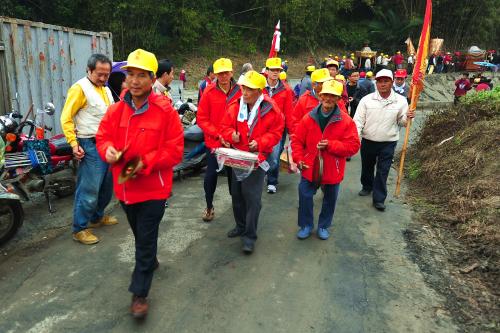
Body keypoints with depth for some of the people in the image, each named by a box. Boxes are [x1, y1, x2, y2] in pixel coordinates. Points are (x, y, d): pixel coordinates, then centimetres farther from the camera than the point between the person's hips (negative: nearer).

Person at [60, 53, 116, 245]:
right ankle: (79, 229, 4)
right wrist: (74, 144, -20)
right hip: (91, 146, -8)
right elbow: (66, 118, -13)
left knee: (106, 186, 16)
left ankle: (97, 217, 33)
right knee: (89, 189, -7)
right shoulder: (80, 88, -10)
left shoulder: (105, 90, 16)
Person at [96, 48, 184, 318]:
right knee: (140, 235, 25)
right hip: (124, 186, 5)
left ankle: (139, 293, 18)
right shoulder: (116, 109, -1)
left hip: (153, 187, -5)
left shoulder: (165, 110, -15)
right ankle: (150, 261, 53)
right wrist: (108, 150, -15)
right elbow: (103, 136, 8)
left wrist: (146, 162, -23)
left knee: (145, 240, 3)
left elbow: (175, 150, -14)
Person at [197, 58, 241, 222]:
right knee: (211, 175, 6)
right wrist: (218, 135, -14)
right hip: (214, 142, 0)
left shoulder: (240, 91, -4)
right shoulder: (209, 92, -6)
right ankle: (209, 206, 26)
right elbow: (201, 118, -6)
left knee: (233, 174, 11)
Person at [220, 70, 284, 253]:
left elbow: (276, 132, -5)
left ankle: (250, 235, 7)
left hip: (257, 158, -5)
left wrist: (260, 142, -19)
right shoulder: (235, 106, -2)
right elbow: (225, 126, 6)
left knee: (252, 197, -7)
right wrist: (231, 135, -16)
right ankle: (241, 226, 36)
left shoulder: (270, 108, -11)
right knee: (237, 194, 16)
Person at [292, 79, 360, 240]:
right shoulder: (308, 118, -4)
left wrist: (330, 145, -23)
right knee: (305, 196, 4)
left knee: (329, 200, 15)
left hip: (332, 170, 0)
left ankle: (324, 226, 37)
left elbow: (353, 146, -14)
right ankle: (306, 225, 26)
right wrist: (298, 158, -12)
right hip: (310, 168, 1)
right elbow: (297, 140, 1)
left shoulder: (346, 121, -10)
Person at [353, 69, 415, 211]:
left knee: (383, 171, 2)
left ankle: (379, 199, 13)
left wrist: (407, 117, -18)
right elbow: (358, 120, -7)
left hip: (388, 143, -1)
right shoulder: (366, 99, -7)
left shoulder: (401, 101, -5)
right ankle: (367, 186, 44)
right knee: (367, 167, 19)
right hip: (368, 141, 1)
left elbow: (401, 122, 5)